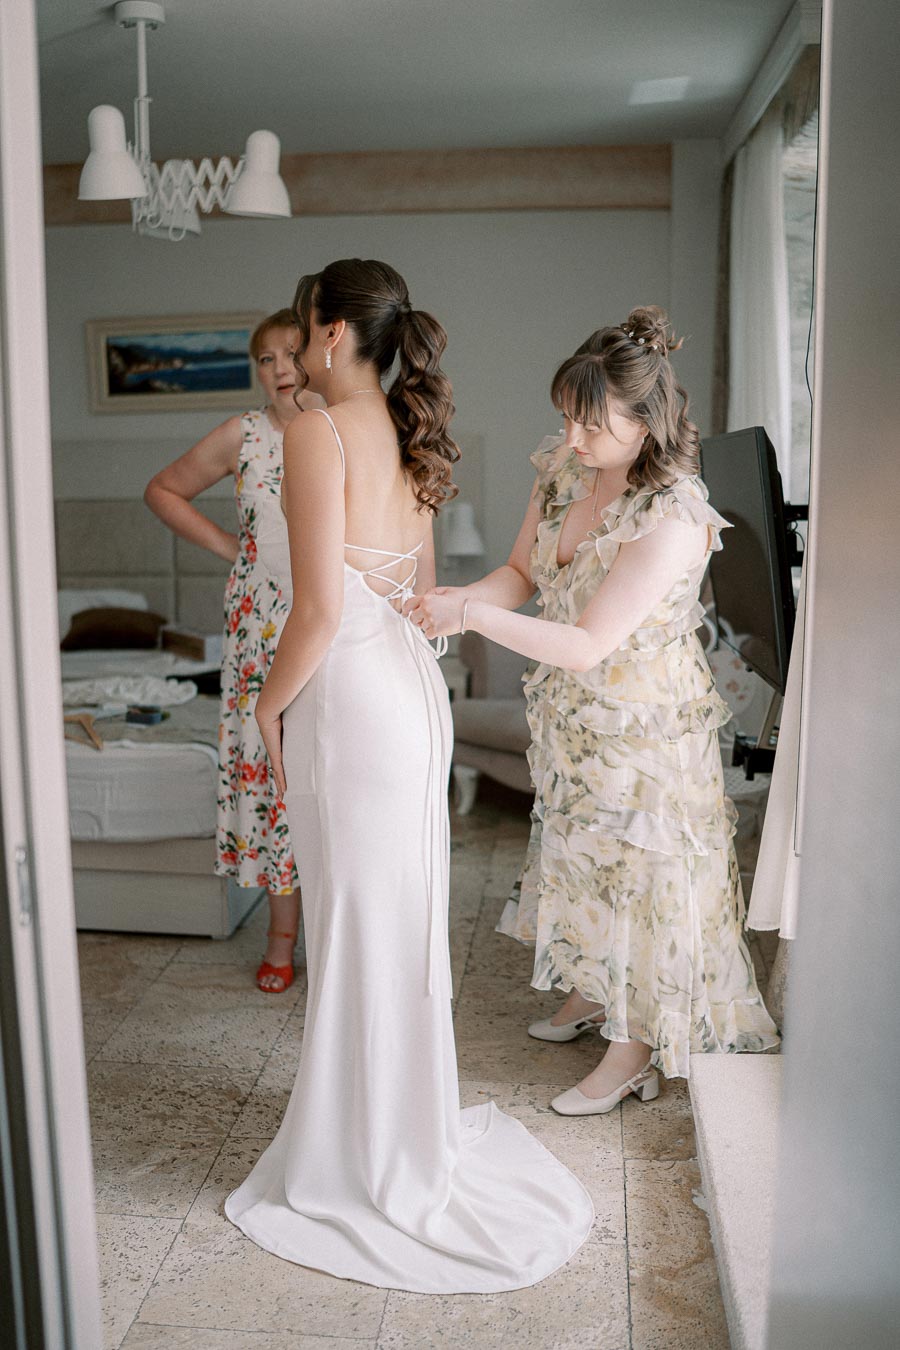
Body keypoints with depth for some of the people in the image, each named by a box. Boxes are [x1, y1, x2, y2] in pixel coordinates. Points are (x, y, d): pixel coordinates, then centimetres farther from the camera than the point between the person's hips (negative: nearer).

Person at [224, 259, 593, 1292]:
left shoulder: (319, 433, -16)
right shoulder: (406, 437, 9)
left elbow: (319, 609, -22)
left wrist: (269, 708, -7)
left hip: (352, 701, -9)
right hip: (412, 686, 9)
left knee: (355, 925, 4)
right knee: (399, 915, 19)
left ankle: (365, 1164, 22)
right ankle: (410, 1127, 38)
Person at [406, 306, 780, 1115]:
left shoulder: (673, 520, -30)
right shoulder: (563, 468, -7)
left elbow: (587, 645, -29)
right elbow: (523, 573, 1)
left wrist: (474, 618, -32)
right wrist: (459, 598, -19)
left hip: (642, 726, -7)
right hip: (571, 713, 8)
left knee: (636, 869, 7)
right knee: (580, 853, 23)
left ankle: (635, 1049, 27)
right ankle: (588, 991, 47)